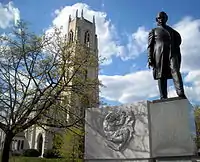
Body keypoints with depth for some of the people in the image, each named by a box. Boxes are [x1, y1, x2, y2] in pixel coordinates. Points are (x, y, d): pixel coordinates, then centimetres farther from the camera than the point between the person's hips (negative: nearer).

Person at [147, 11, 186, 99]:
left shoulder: (172, 30, 27)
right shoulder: (153, 31, 21)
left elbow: (177, 42, 24)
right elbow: (150, 46, 10)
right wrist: (150, 59, -5)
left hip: (172, 53, 1)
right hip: (159, 54, -1)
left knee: (175, 71, -20)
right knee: (161, 76, -7)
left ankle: (181, 94, -32)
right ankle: (163, 97, -11)